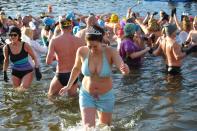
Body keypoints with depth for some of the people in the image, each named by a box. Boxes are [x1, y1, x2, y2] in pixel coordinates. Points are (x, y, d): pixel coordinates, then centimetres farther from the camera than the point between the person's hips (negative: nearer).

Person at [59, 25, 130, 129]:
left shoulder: (110, 52, -22)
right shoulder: (82, 51, -16)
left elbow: (124, 69, -35)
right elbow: (76, 68, 4)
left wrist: (125, 69, -59)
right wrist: (69, 85, 13)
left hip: (106, 97, 0)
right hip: (87, 95, 0)